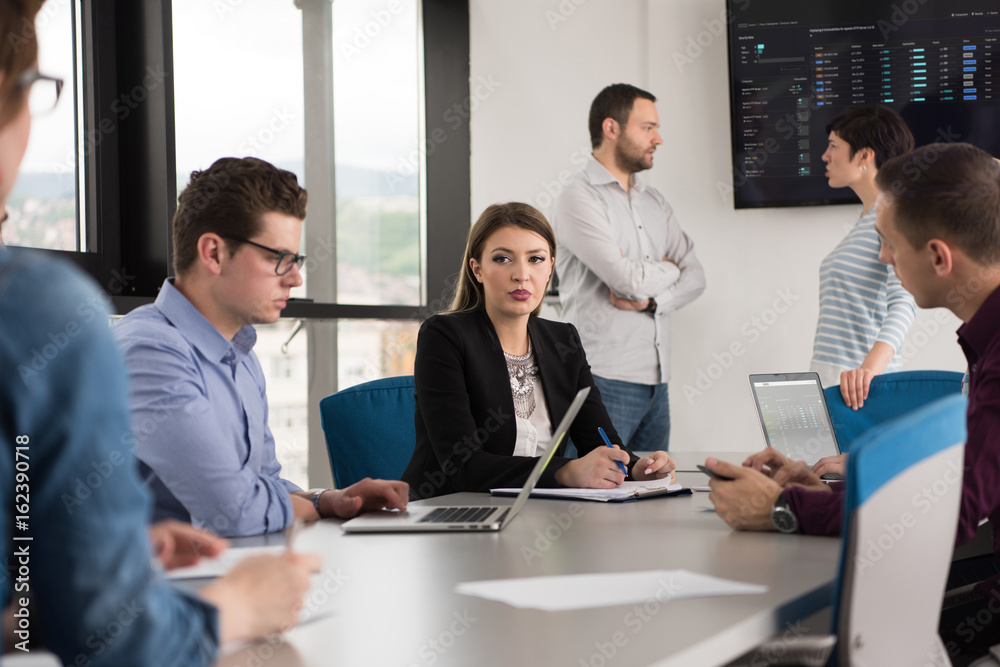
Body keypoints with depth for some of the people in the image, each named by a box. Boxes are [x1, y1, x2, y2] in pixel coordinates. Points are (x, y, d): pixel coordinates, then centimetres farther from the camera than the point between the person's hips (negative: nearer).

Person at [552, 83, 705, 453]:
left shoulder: (653, 201, 17)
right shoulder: (579, 200, -9)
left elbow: (695, 277, 11)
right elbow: (630, 280, -19)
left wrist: (651, 300, -9)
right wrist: (668, 269, 3)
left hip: (656, 380, 8)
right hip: (605, 381, -7)